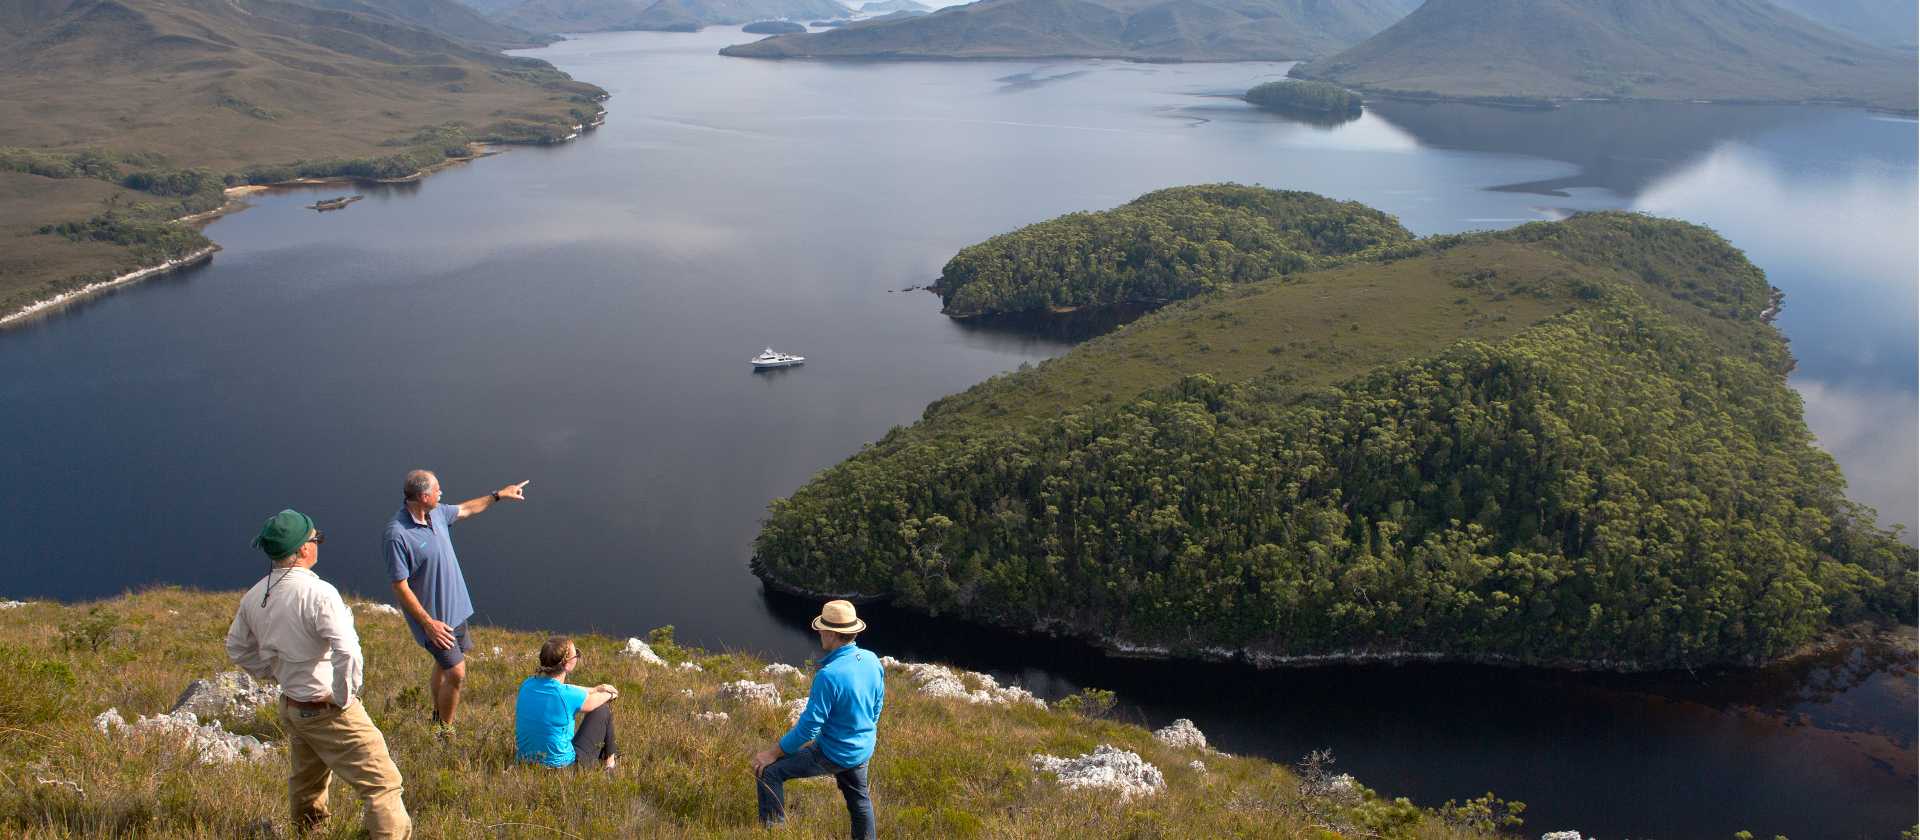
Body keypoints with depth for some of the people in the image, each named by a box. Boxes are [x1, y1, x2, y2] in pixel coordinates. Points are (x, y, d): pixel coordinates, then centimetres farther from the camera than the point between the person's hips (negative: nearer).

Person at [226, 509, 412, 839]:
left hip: (290, 708, 8)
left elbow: (237, 649, 15)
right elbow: (348, 653, -32)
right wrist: (343, 698, -17)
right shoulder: (318, 593, -25)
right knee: (381, 782, -3)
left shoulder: (253, 597, -1)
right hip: (329, 710, -8)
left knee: (306, 781, 30)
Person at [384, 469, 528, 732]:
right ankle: (445, 732, 12)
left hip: (455, 609, 9)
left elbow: (464, 510, 21)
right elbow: (400, 586, -23)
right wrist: (428, 622, -22)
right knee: (457, 674, -7)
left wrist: (498, 495, 26)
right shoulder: (397, 534, -27)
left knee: (445, 665, 23)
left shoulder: (436, 512, -2)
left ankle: (438, 718, 43)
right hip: (434, 617, -9)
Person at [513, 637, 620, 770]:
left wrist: (596, 689, 26)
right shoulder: (567, 695, -25)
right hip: (561, 765, -6)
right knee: (603, 710, 11)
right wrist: (609, 695, 21)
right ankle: (609, 763, 31)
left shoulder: (527, 685, -7)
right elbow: (593, 702, -2)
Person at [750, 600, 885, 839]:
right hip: (864, 749, 7)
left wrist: (773, 753, -12)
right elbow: (876, 708, 7)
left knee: (768, 771, 0)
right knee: (859, 799, 27)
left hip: (833, 754, -7)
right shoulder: (872, 661, -7)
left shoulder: (829, 675, -29)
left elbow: (809, 727, -24)